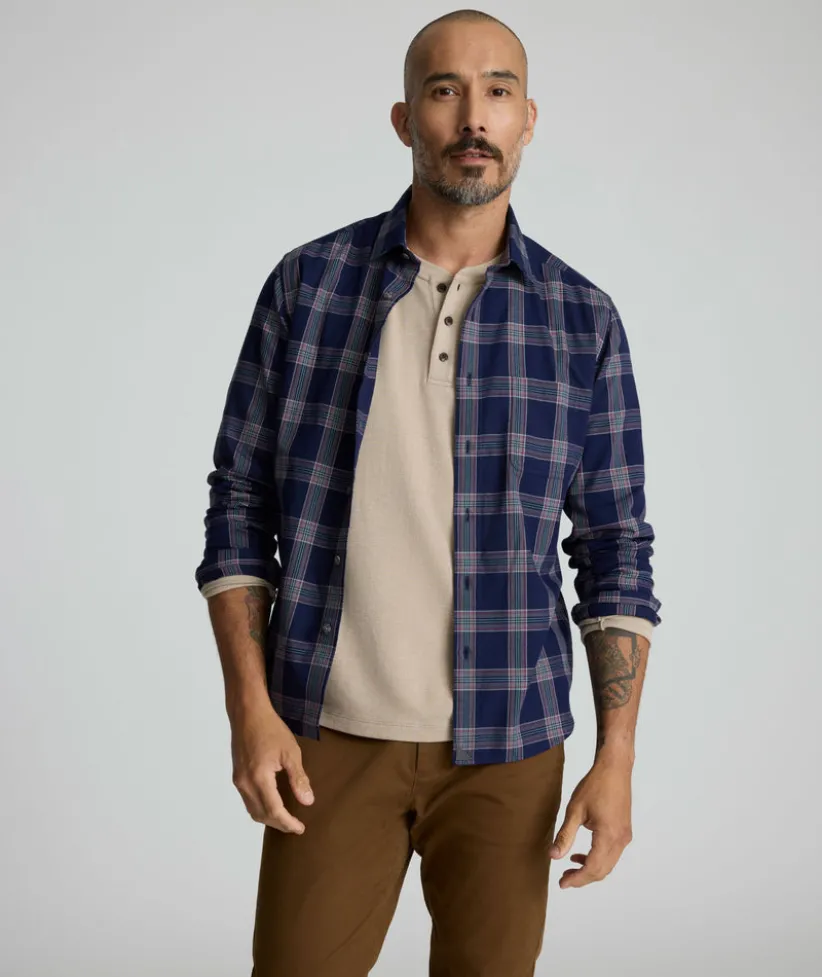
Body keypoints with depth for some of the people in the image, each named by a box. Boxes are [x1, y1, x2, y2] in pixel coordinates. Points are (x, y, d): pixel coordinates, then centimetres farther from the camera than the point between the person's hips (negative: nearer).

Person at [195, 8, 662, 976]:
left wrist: (616, 758, -6)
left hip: (505, 743, 1)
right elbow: (241, 508, 0)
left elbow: (615, 551, 1)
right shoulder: (308, 283, -3)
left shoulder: (582, 318, -2)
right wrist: (250, 710, -10)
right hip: (331, 734, 0)